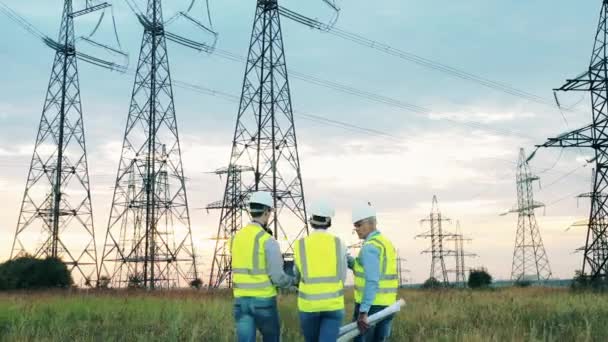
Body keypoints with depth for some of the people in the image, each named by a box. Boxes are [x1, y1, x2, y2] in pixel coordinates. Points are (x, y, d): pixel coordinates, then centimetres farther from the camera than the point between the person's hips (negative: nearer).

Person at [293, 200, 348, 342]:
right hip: (334, 304, -1)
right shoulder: (339, 244, -3)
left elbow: (298, 275, 10)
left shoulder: (300, 245, -4)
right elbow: (342, 278, 4)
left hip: (308, 304, 1)